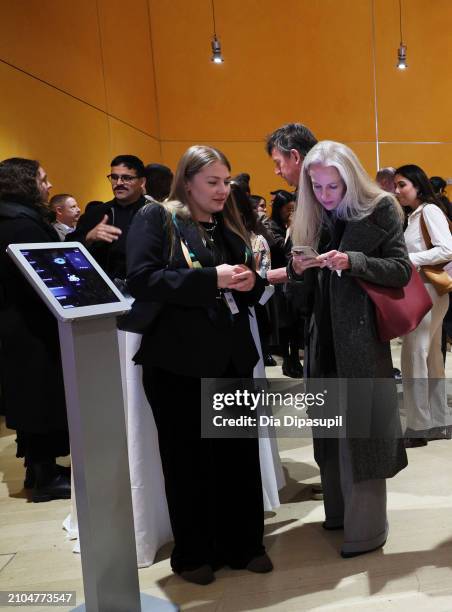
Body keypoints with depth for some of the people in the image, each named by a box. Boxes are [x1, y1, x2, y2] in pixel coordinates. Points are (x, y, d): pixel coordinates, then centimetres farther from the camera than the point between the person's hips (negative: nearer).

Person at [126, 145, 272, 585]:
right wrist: (211, 278, -23)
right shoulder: (156, 219, -5)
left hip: (232, 358, 6)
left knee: (240, 453, 11)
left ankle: (242, 543, 29)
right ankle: (193, 553, 25)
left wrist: (251, 282, -5)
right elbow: (141, 280, -19)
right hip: (179, 363, -6)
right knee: (188, 459, 7)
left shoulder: (229, 226, 15)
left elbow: (248, 292, 19)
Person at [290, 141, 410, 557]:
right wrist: (298, 269, -9)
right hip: (325, 336, 5)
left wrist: (352, 261, -21)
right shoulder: (313, 219, 10)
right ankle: (340, 509, 26)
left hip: (363, 335, -5)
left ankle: (367, 527, 10)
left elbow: (402, 271, -8)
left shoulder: (380, 210, -4)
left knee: (360, 426, -3)